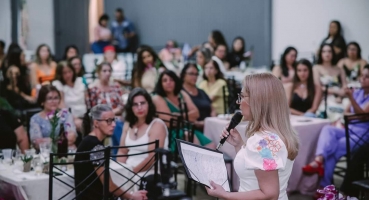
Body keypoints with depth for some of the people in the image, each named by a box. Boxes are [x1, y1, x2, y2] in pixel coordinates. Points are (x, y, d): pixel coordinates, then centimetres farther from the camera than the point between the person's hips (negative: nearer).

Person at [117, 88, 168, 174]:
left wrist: (133, 171, -18)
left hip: (150, 175, -6)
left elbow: (153, 158, -17)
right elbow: (122, 152, 12)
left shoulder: (157, 125, -9)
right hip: (129, 172, 6)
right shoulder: (129, 124, 12)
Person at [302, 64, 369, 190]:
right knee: (328, 129, -27)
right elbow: (347, 112, 24)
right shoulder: (358, 92, 15)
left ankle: (325, 186, -27)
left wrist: (351, 98, -30)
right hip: (349, 130, 6)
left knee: (334, 149, -28)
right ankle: (319, 159, -48)